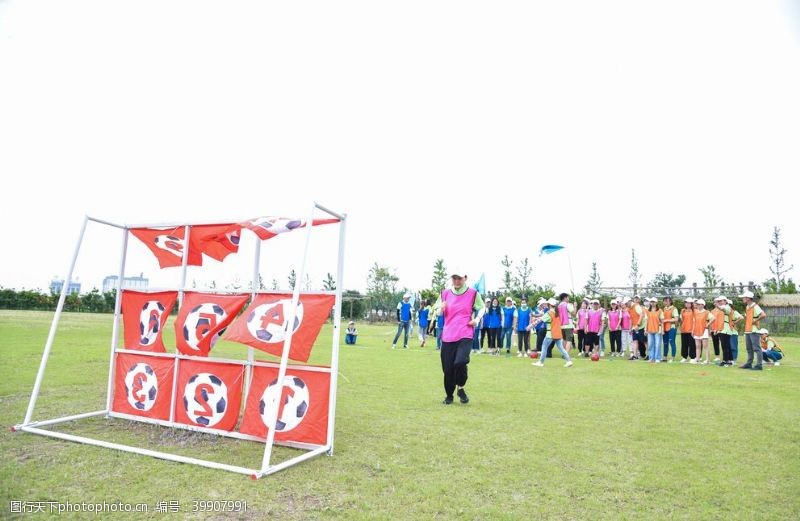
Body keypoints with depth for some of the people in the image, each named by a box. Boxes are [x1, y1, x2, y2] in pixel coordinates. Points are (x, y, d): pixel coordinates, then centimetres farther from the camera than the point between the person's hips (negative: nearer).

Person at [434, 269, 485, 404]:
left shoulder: (473, 293, 0)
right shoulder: (445, 293, 6)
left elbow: (482, 308, 15)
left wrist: (477, 319, -3)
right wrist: (441, 309, -8)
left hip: (465, 335, -3)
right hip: (448, 336, 3)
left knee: (460, 362, -23)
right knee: (448, 368, 4)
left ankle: (460, 388, 5)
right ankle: (449, 395, 26)